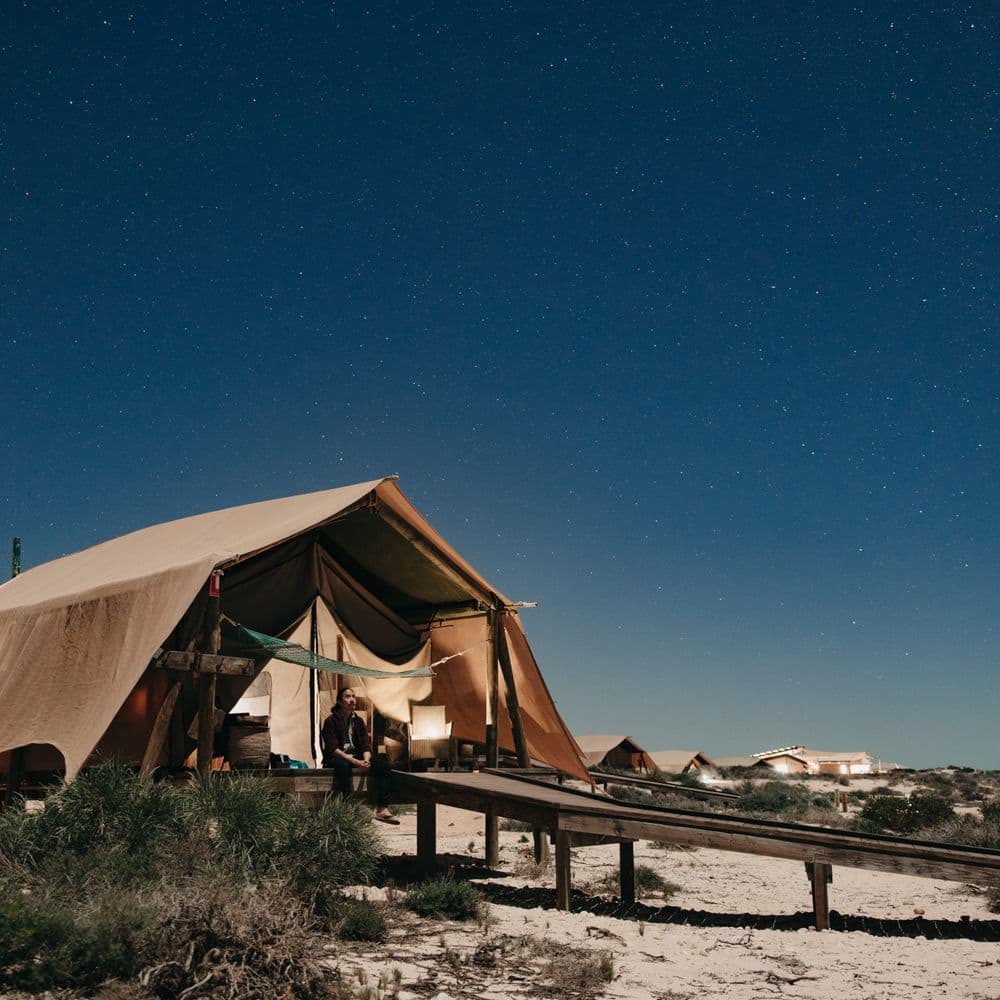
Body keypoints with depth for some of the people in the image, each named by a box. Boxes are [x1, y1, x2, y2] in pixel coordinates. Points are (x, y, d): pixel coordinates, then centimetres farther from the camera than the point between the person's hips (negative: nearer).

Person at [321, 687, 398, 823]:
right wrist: (354, 761, -27)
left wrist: (366, 760, -18)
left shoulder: (359, 721, 12)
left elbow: (366, 746, 6)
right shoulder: (331, 721, -6)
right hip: (337, 758, -6)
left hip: (357, 758, 6)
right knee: (343, 766, -41)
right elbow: (332, 748, -16)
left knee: (383, 764, -16)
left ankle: (381, 809, -21)